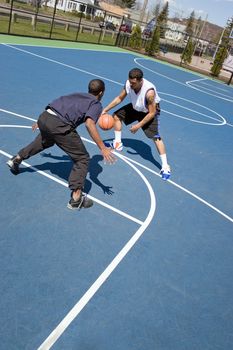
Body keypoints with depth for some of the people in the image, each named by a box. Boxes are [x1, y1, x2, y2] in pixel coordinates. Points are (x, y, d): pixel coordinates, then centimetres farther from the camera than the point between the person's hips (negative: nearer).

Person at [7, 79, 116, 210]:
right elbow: (89, 124, -14)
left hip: (44, 117, 8)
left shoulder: (78, 94, 28)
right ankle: (76, 198, -3)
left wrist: (40, 122, 45)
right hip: (59, 125, -8)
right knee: (82, 159, 3)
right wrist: (103, 148, -15)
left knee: (46, 141, 41)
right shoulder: (97, 104, 7)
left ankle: (17, 159, 53)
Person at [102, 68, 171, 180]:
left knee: (155, 137, -17)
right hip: (135, 108, 7)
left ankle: (165, 167, -10)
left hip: (150, 111, -7)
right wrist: (105, 109, -7)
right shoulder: (128, 84, -24)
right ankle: (117, 143, 26)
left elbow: (152, 113, -29)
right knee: (116, 116, 9)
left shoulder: (149, 91, -41)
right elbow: (119, 98, -4)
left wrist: (138, 125, -25)